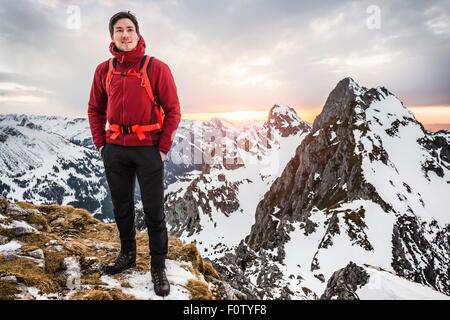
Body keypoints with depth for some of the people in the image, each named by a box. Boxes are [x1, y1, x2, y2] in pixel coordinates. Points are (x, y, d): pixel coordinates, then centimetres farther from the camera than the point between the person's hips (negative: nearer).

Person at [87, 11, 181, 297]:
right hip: (115, 149, 4)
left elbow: (173, 110, -6)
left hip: (148, 150, -4)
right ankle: (127, 254, 34)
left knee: (154, 211, 1)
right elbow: (95, 109, 15)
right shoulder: (104, 70, 7)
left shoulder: (157, 68, -5)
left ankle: (159, 268, 14)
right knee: (122, 206, 15)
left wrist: (163, 148, -10)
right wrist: (100, 143, 6)